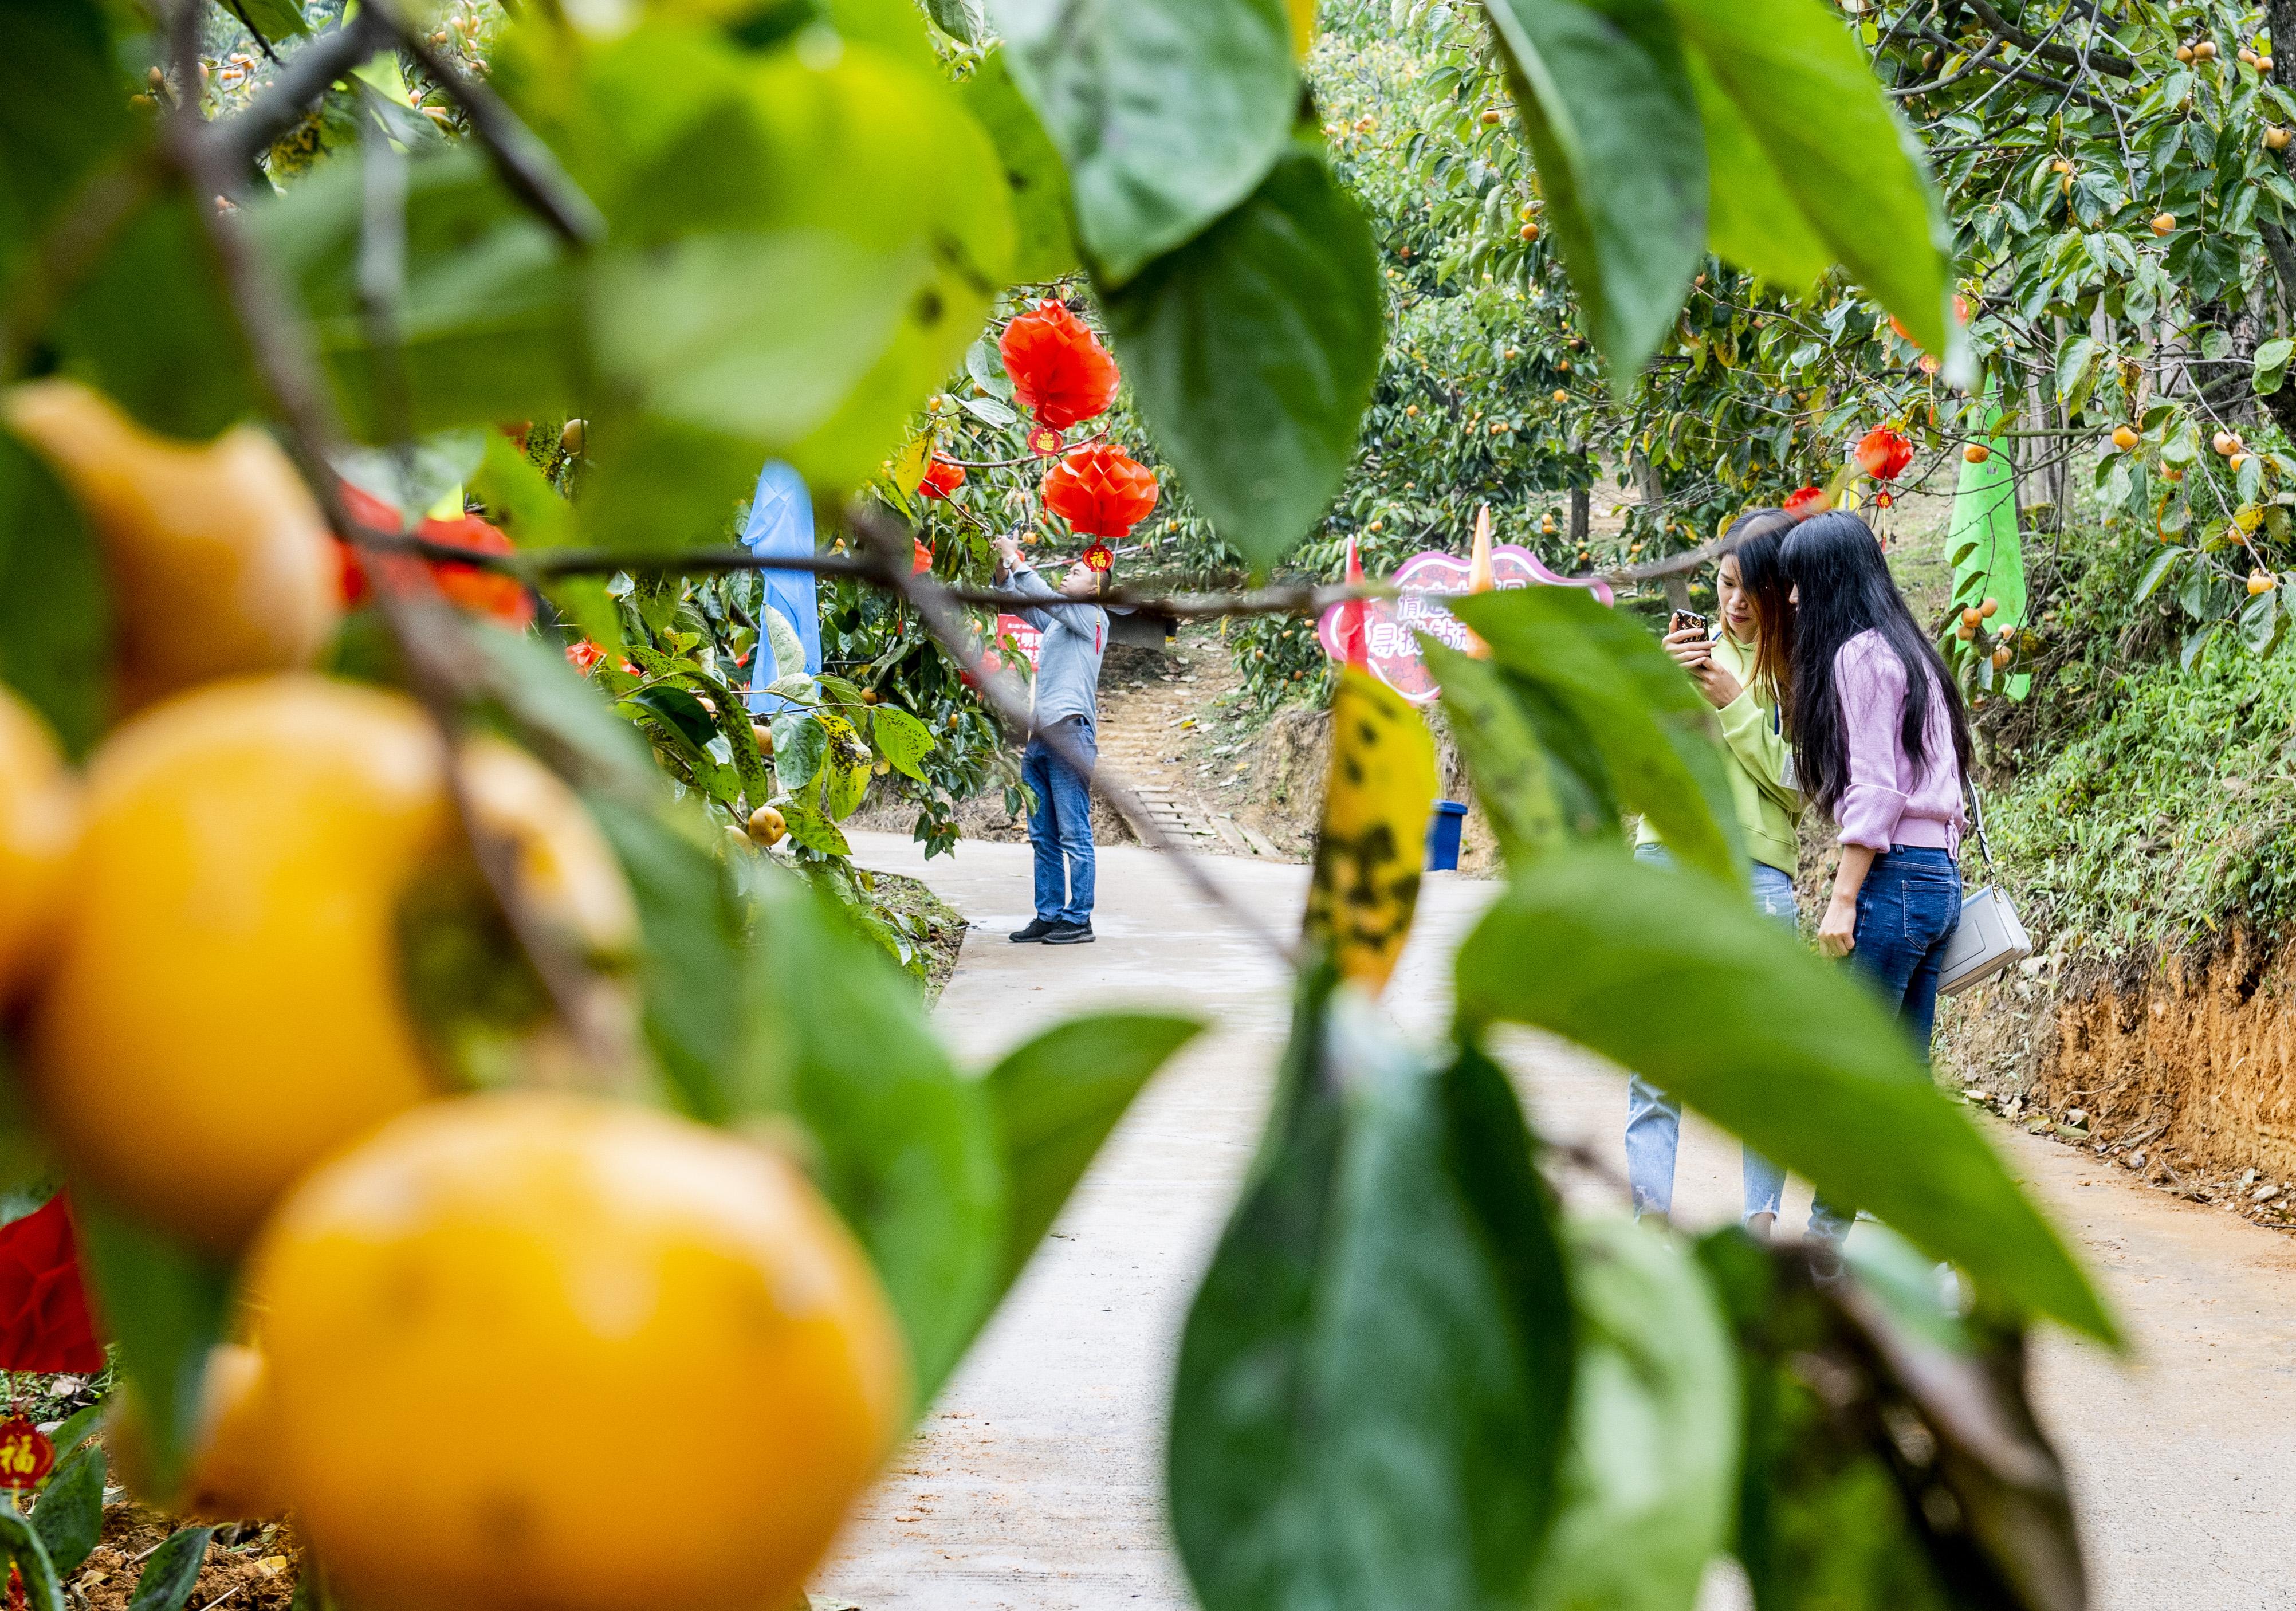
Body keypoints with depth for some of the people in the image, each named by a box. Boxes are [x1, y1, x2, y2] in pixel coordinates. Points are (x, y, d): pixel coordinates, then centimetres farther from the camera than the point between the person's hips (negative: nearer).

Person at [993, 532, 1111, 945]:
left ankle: (1079, 921, -5)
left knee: (1074, 836, -6)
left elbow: (1044, 595, -14)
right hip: (1039, 737, 9)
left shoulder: (1092, 617, -2)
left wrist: (1015, 558, -8)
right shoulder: (1055, 622, 21)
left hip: (1069, 733, -9)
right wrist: (1003, 564, 9)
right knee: (1043, 838, 9)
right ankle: (1049, 916, 12)